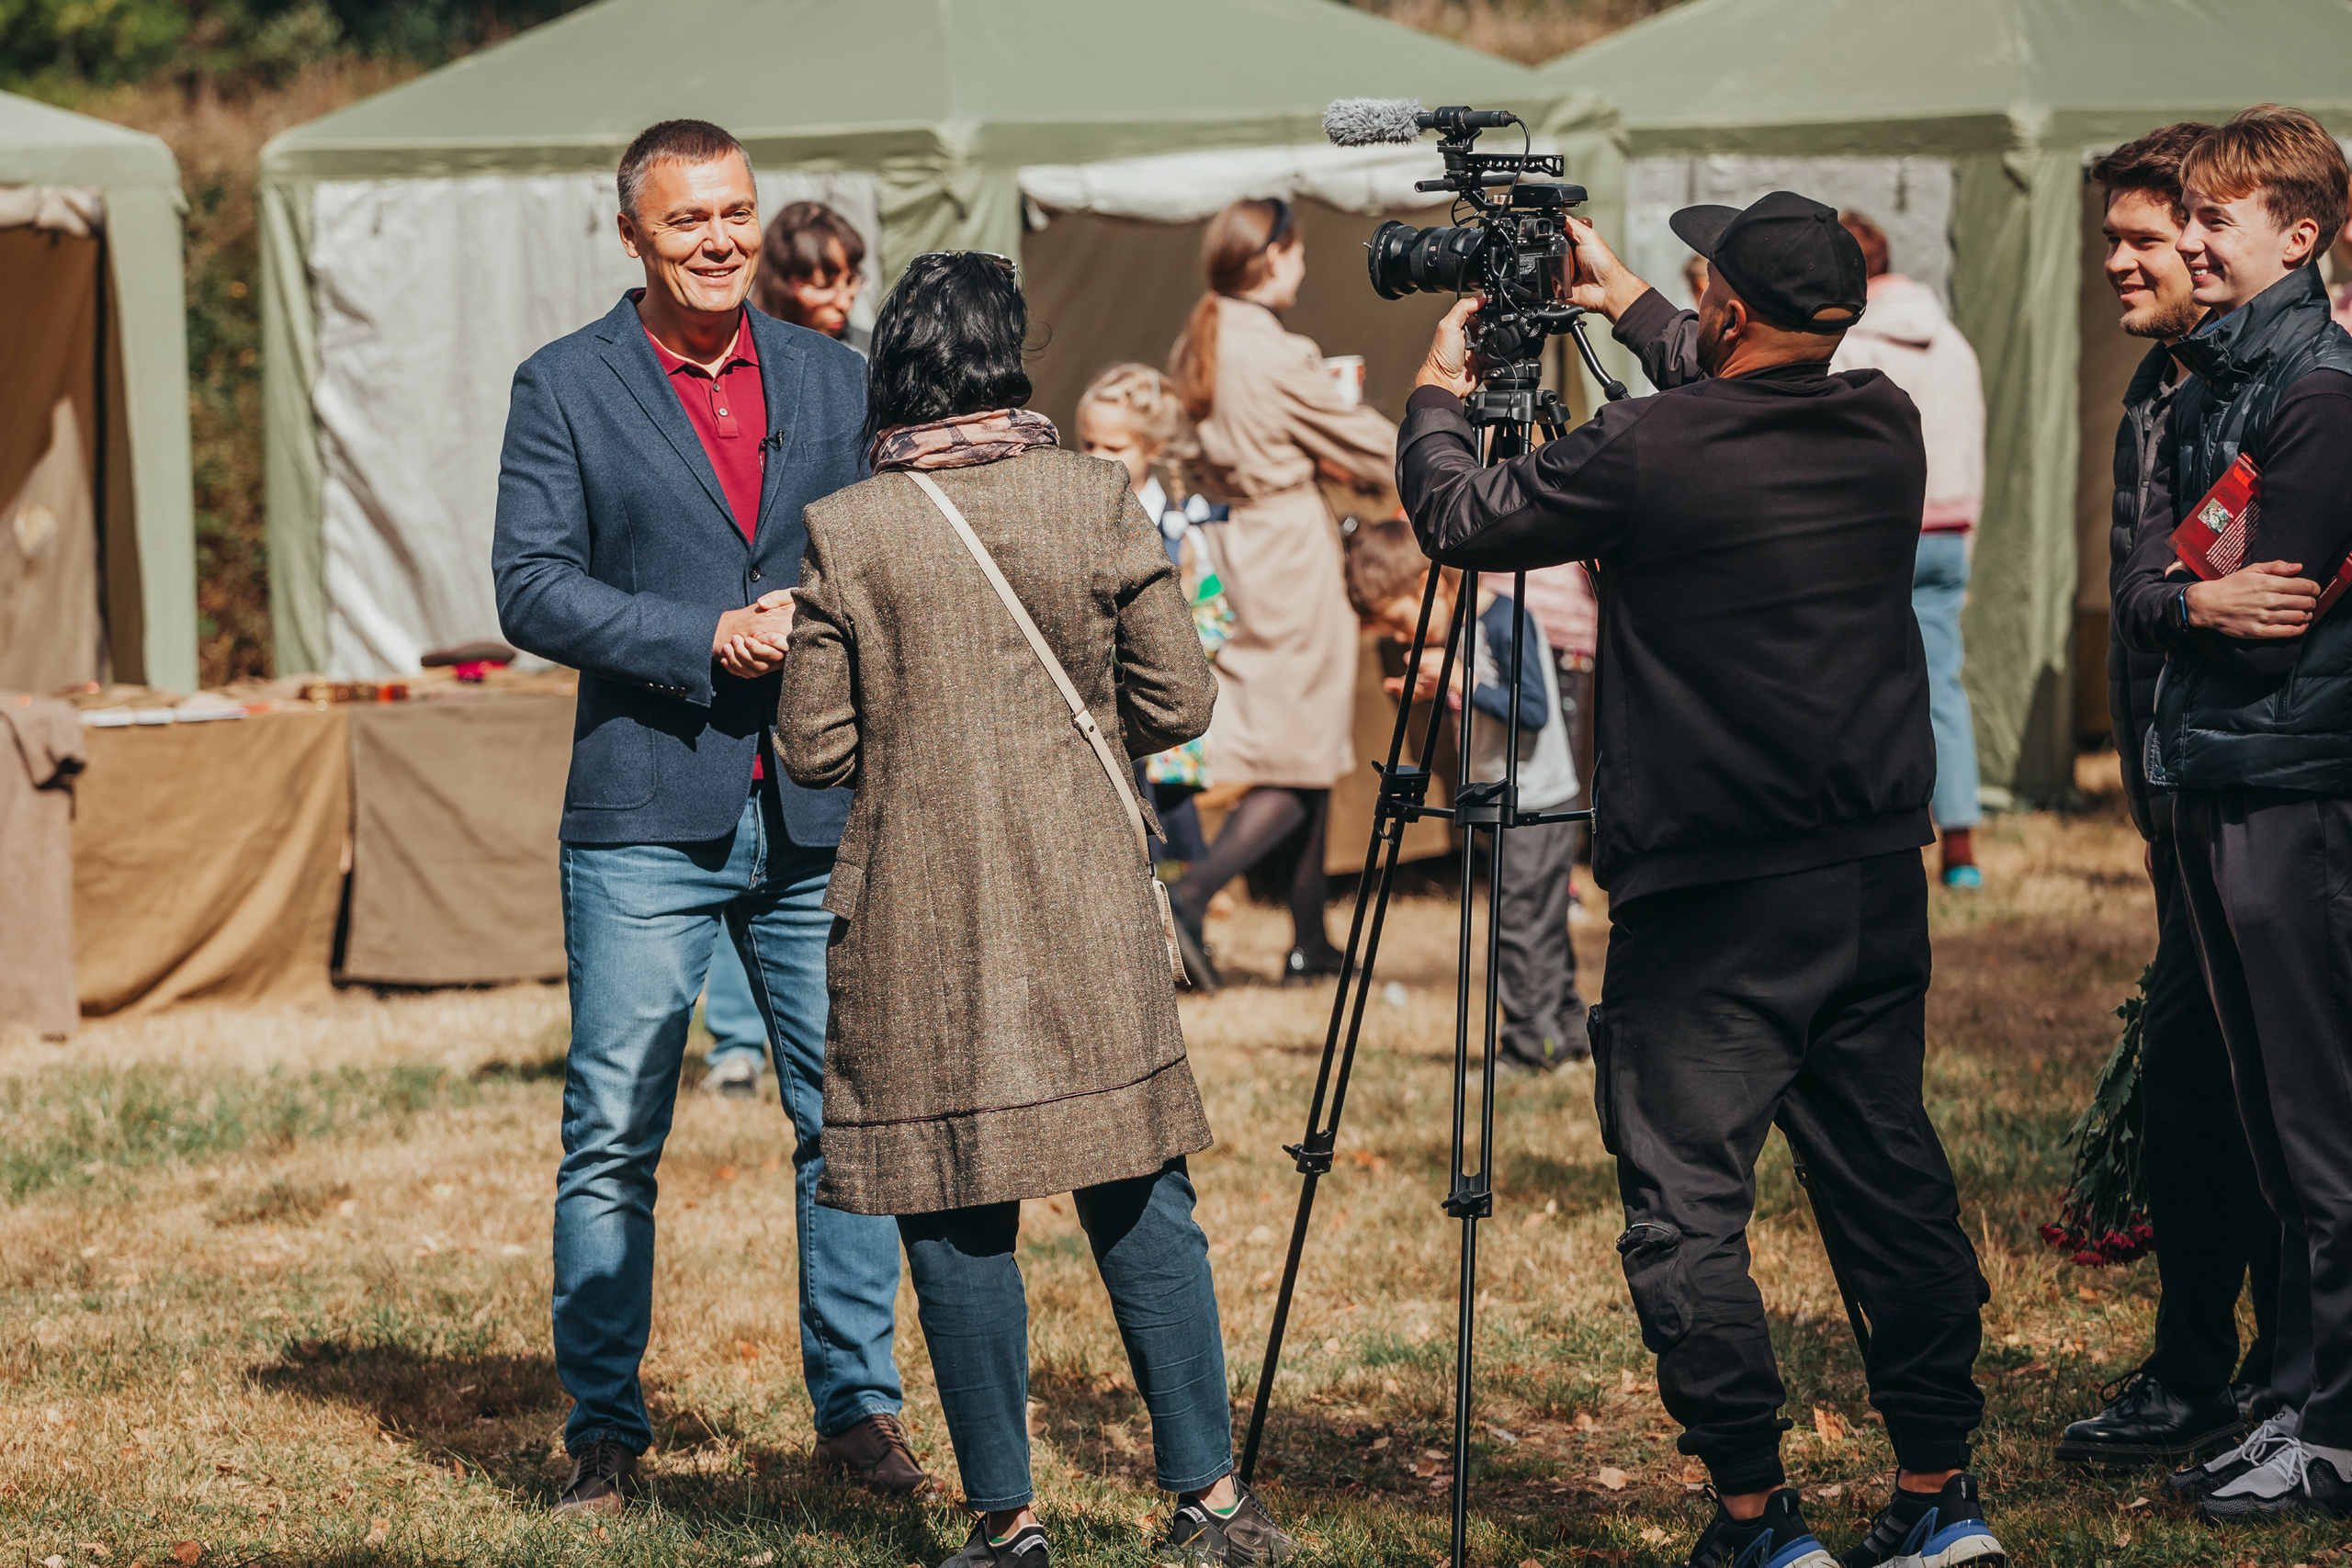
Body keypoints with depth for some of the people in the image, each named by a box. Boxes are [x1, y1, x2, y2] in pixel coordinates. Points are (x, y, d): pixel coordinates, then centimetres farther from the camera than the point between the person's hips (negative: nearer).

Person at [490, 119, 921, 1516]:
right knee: (612, 1140, -2)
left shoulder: (837, 381, 13)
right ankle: (606, 1433, 7)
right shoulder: (567, 387, 2)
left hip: (821, 818, 3)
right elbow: (530, 587, -5)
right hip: (649, 817, -3)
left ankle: (859, 1403, 16)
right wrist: (708, 639, -14)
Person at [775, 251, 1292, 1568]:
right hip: (1089, 911, 1)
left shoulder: (845, 534, -7)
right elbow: (1180, 704, -1)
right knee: (1140, 1197, 9)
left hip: (918, 920, -1)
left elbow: (816, 750, -4)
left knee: (957, 1220, 6)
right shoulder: (1098, 500, -4)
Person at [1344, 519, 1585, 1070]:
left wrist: (1463, 681, -24)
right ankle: (1568, 1031, 22)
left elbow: (1532, 711, -24)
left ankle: (1529, 1045, 0)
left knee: (1520, 926, -5)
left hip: (1536, 809, -10)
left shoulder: (1506, 623, -18)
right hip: (1509, 807, 10)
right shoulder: (1468, 629, 11)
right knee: (1540, 928, 15)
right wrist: (1435, 693, 6)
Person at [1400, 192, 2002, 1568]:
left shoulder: (1646, 453, -15)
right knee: (1889, 1178, 13)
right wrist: (1630, 308, 37)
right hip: (1877, 883, 6)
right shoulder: (1886, 431, 2)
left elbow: (1461, 520, 0)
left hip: (1709, 906, -6)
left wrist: (1438, 398, 19)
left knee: (1688, 1206, 1)